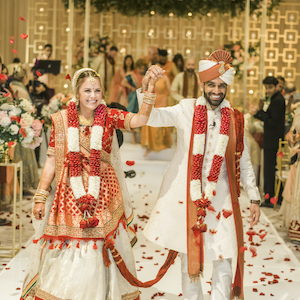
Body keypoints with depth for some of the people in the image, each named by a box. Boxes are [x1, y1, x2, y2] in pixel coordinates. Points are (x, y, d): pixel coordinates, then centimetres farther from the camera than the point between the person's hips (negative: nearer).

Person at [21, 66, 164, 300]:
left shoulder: (109, 117, 1)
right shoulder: (62, 120, 1)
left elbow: (140, 119, -18)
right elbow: (51, 160, 4)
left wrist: (150, 87, -30)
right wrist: (40, 197, 2)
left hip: (103, 193, 0)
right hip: (70, 194, 0)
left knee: (99, 252, 5)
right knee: (66, 251, 2)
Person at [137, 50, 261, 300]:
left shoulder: (235, 119, 5)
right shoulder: (186, 110, -1)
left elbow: (243, 161, 11)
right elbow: (151, 117, -14)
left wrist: (254, 197, 11)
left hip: (220, 198, 1)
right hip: (187, 195, -1)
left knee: (223, 260, 0)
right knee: (189, 257, 9)